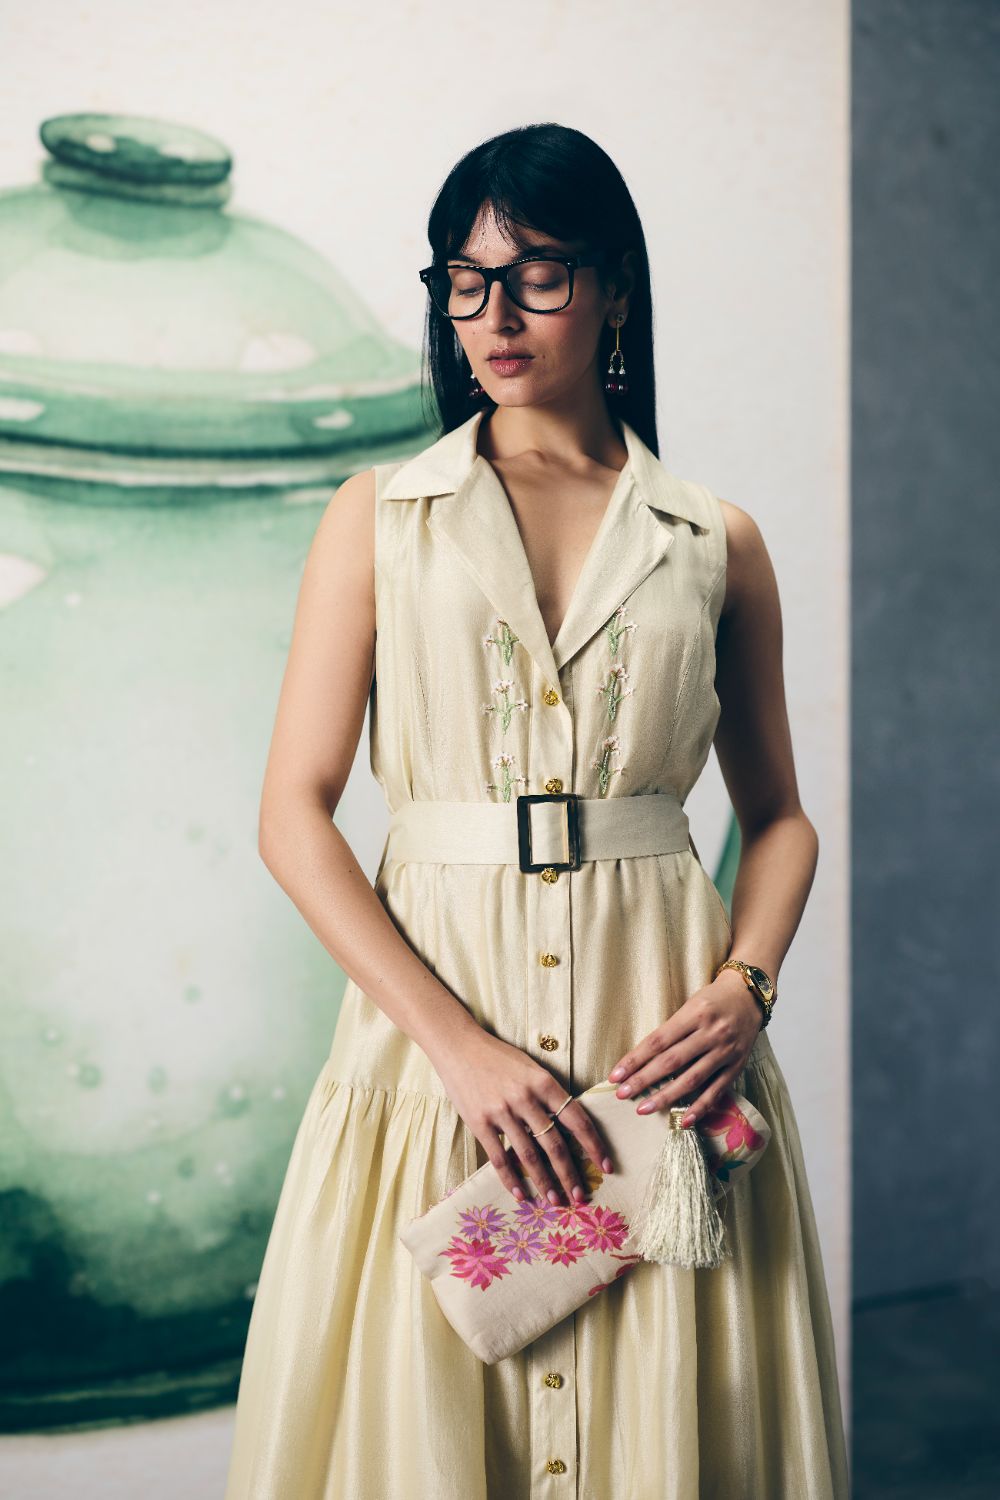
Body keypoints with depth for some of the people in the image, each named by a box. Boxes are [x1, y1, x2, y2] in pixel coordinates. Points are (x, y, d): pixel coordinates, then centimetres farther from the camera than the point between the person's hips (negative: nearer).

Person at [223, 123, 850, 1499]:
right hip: (434, 1008, 0)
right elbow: (294, 815, -2)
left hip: (656, 1027, 1)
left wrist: (745, 988, -7)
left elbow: (778, 816, 14)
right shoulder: (379, 518, 5)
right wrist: (458, 1041, -13)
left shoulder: (714, 543, 8)